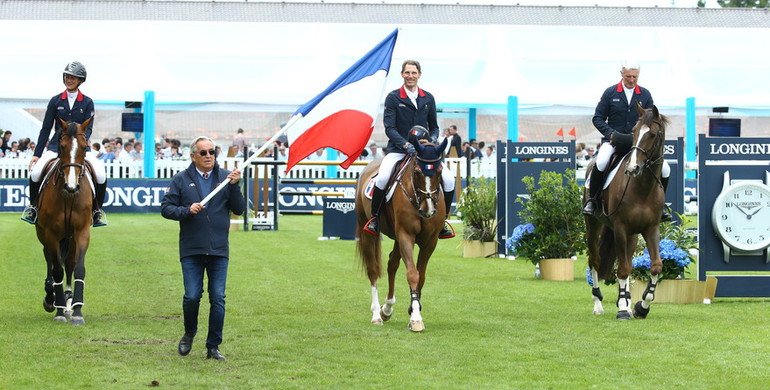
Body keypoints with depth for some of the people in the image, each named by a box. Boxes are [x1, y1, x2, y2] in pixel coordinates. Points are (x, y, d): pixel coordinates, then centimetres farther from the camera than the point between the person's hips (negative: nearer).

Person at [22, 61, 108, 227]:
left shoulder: (87, 102, 6)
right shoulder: (56, 101, 7)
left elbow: (88, 127, -2)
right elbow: (46, 128, 8)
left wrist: (83, 139, -26)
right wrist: (36, 154, 4)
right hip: (56, 145, 1)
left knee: (101, 176, -23)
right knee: (35, 172, -23)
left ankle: (97, 211, -1)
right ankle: (33, 207, 1)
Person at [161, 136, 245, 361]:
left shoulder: (225, 178, 5)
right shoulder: (181, 180, 4)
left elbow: (239, 209, 2)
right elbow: (166, 208, 2)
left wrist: (234, 186, -12)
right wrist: (187, 211, -15)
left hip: (219, 250, 1)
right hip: (191, 250, -1)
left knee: (218, 299, 0)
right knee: (192, 296, -4)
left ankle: (213, 347, 9)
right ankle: (189, 333, 24)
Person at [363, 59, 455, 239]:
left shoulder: (428, 98, 10)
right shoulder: (393, 98, -1)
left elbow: (434, 126, 16)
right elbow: (389, 128, -8)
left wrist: (432, 139, -7)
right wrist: (405, 144, -23)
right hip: (398, 149, -3)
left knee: (449, 180, -14)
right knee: (382, 178, -30)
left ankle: (442, 222, 5)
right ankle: (374, 218, -8)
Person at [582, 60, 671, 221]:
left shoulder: (645, 95, 9)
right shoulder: (610, 93, 3)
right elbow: (598, 118, 4)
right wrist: (610, 133, -13)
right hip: (614, 140, -2)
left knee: (665, 169, -13)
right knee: (601, 162, -35)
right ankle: (591, 199, -15)